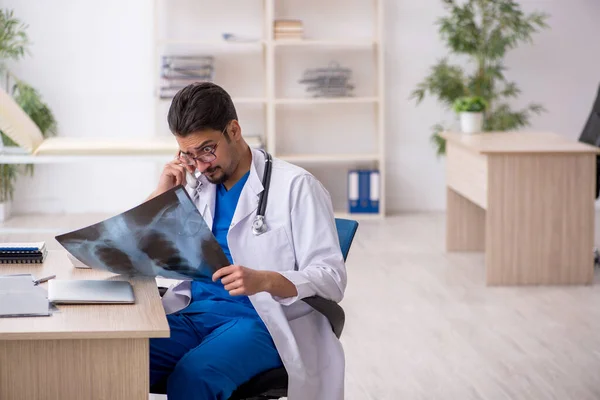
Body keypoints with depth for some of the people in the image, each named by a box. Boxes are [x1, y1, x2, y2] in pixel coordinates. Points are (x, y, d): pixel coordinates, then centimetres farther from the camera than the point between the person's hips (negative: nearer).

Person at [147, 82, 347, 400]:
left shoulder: (295, 186, 0)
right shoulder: (196, 188, 18)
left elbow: (331, 278, -6)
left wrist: (264, 280, -24)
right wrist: (162, 193, 7)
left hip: (261, 321, -4)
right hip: (192, 313, 5)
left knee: (192, 374, -36)